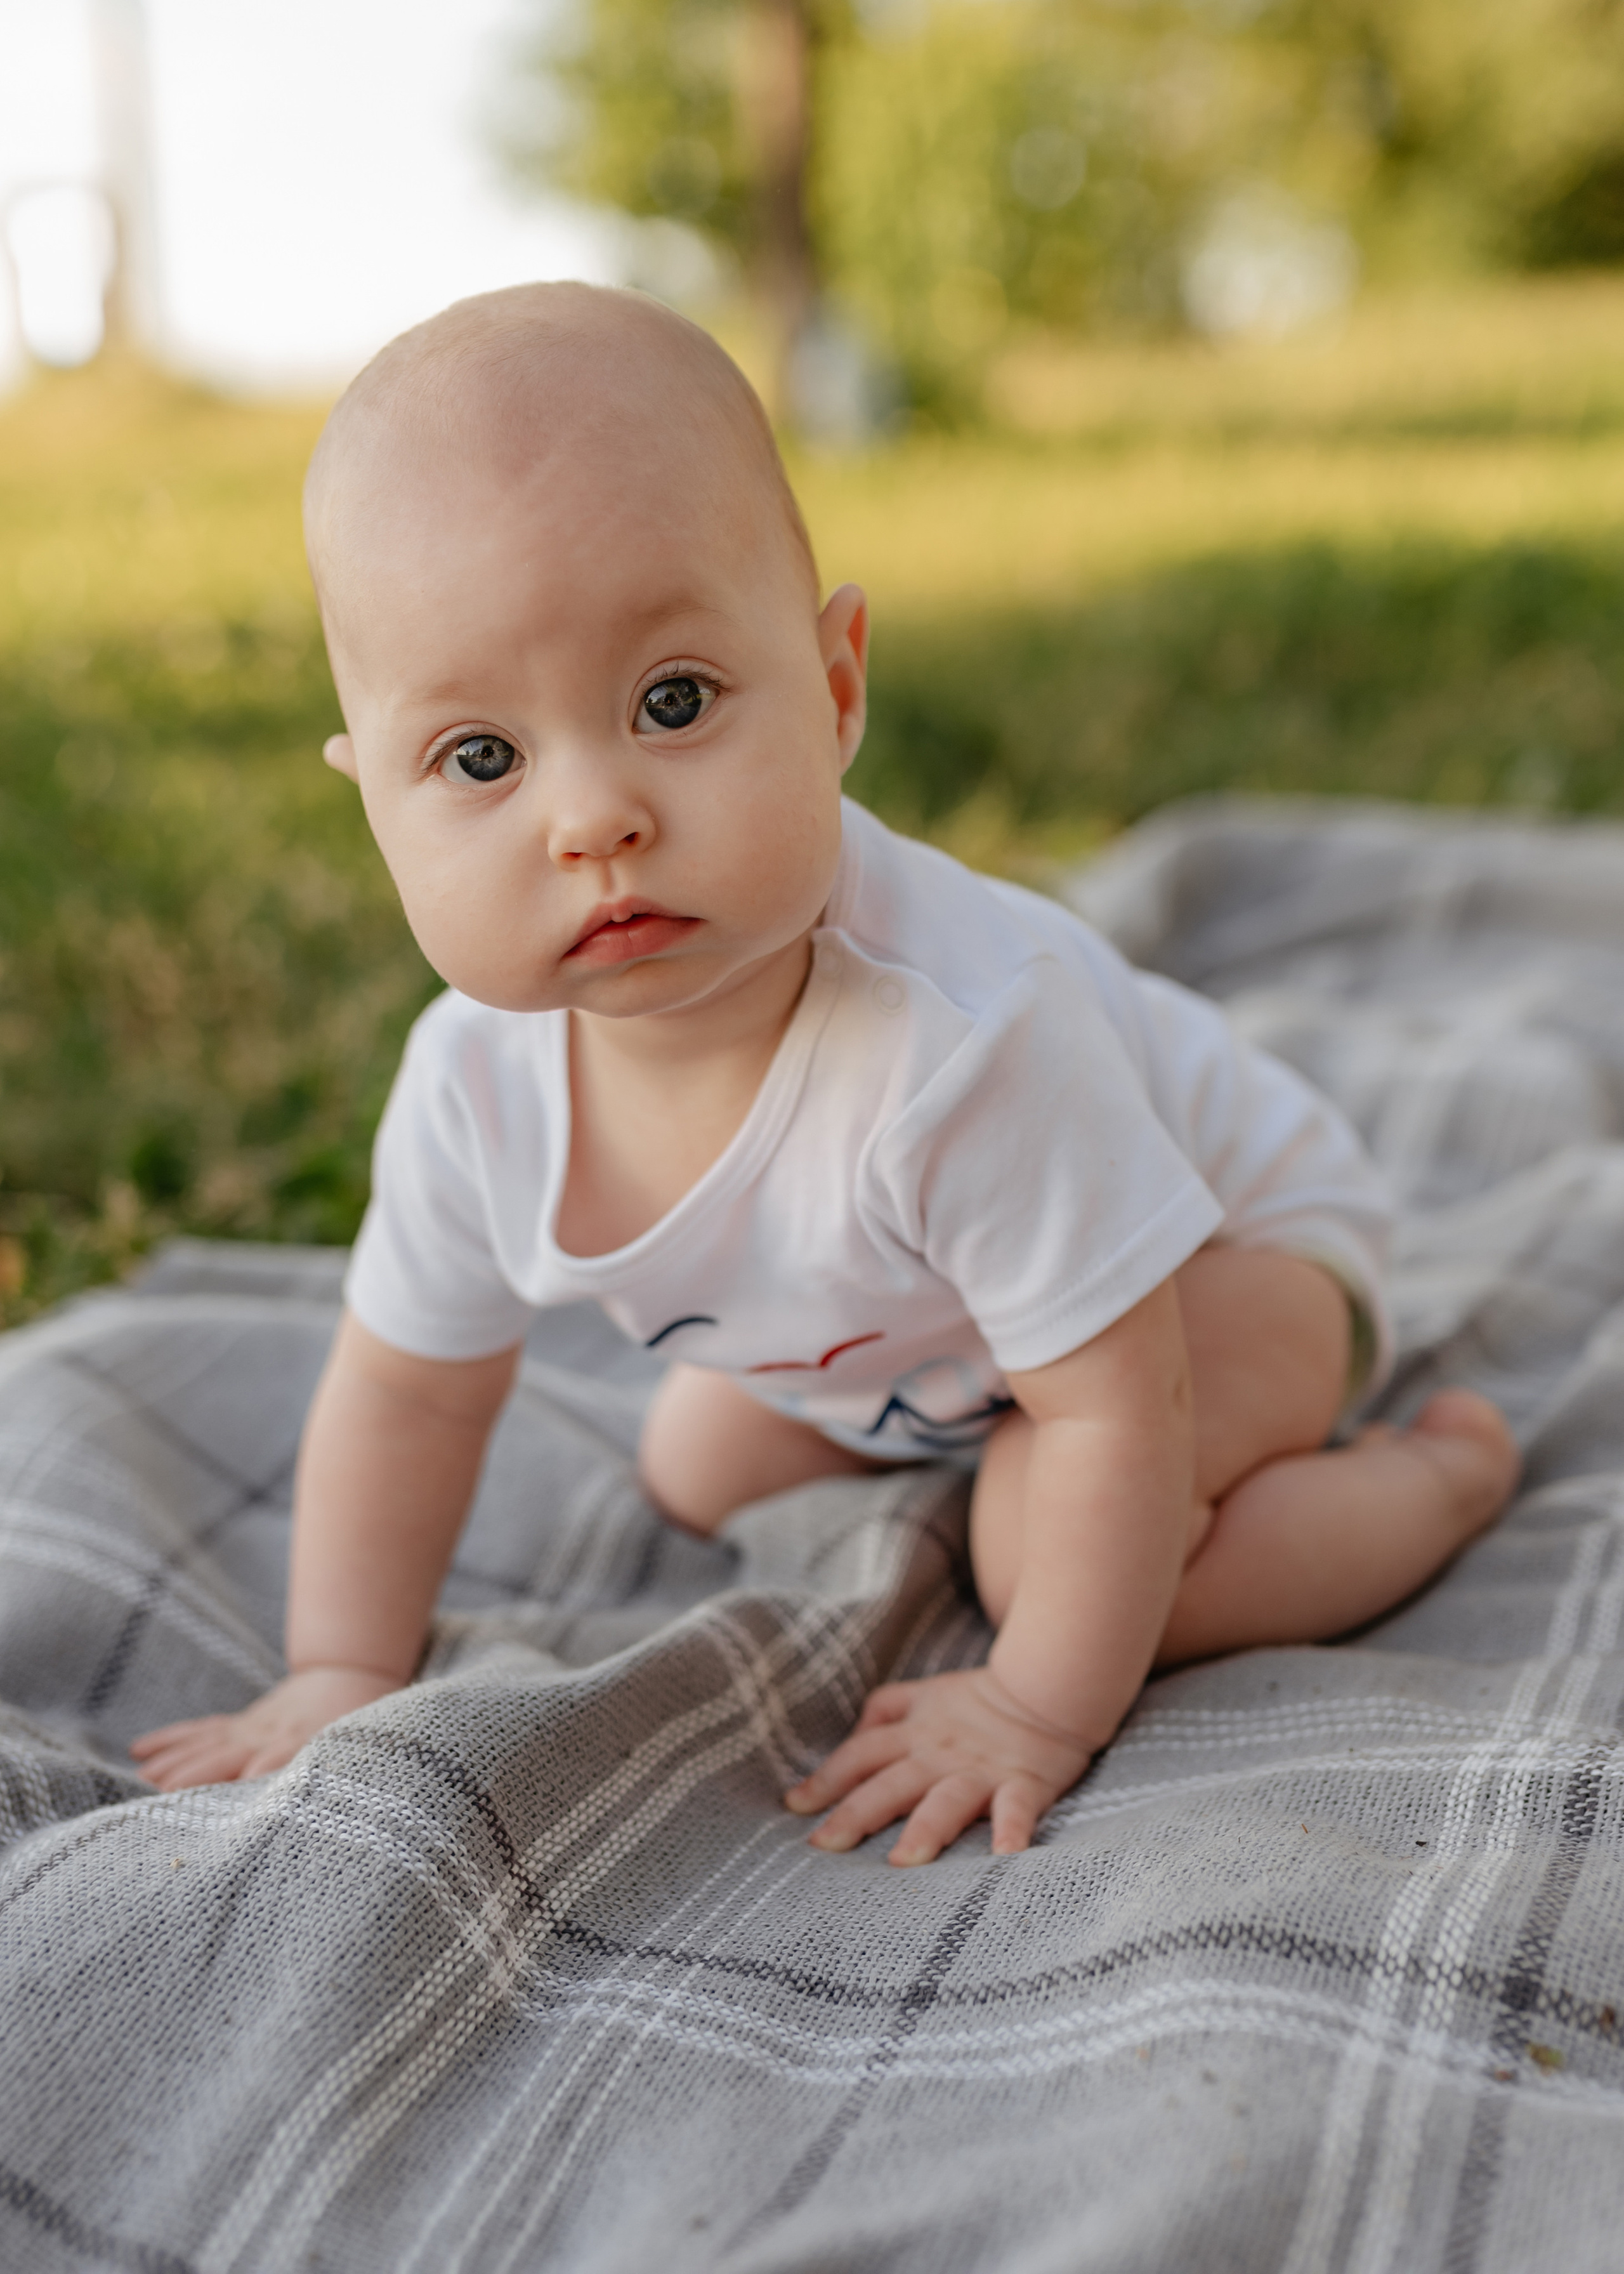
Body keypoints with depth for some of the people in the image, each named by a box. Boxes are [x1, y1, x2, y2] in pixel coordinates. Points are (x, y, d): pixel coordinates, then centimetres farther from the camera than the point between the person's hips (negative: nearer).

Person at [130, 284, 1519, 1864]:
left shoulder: (963, 1037, -46)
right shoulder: (475, 1083, -26)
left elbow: (1120, 1407, -35)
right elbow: (405, 1384, -6)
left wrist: (1038, 1711, -26)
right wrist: (341, 1675, -4)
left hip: (1225, 1240, -6)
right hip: (890, 1318, 6)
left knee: (1051, 1542, -29)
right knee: (697, 1475, 14)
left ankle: (1443, 1464, -2)